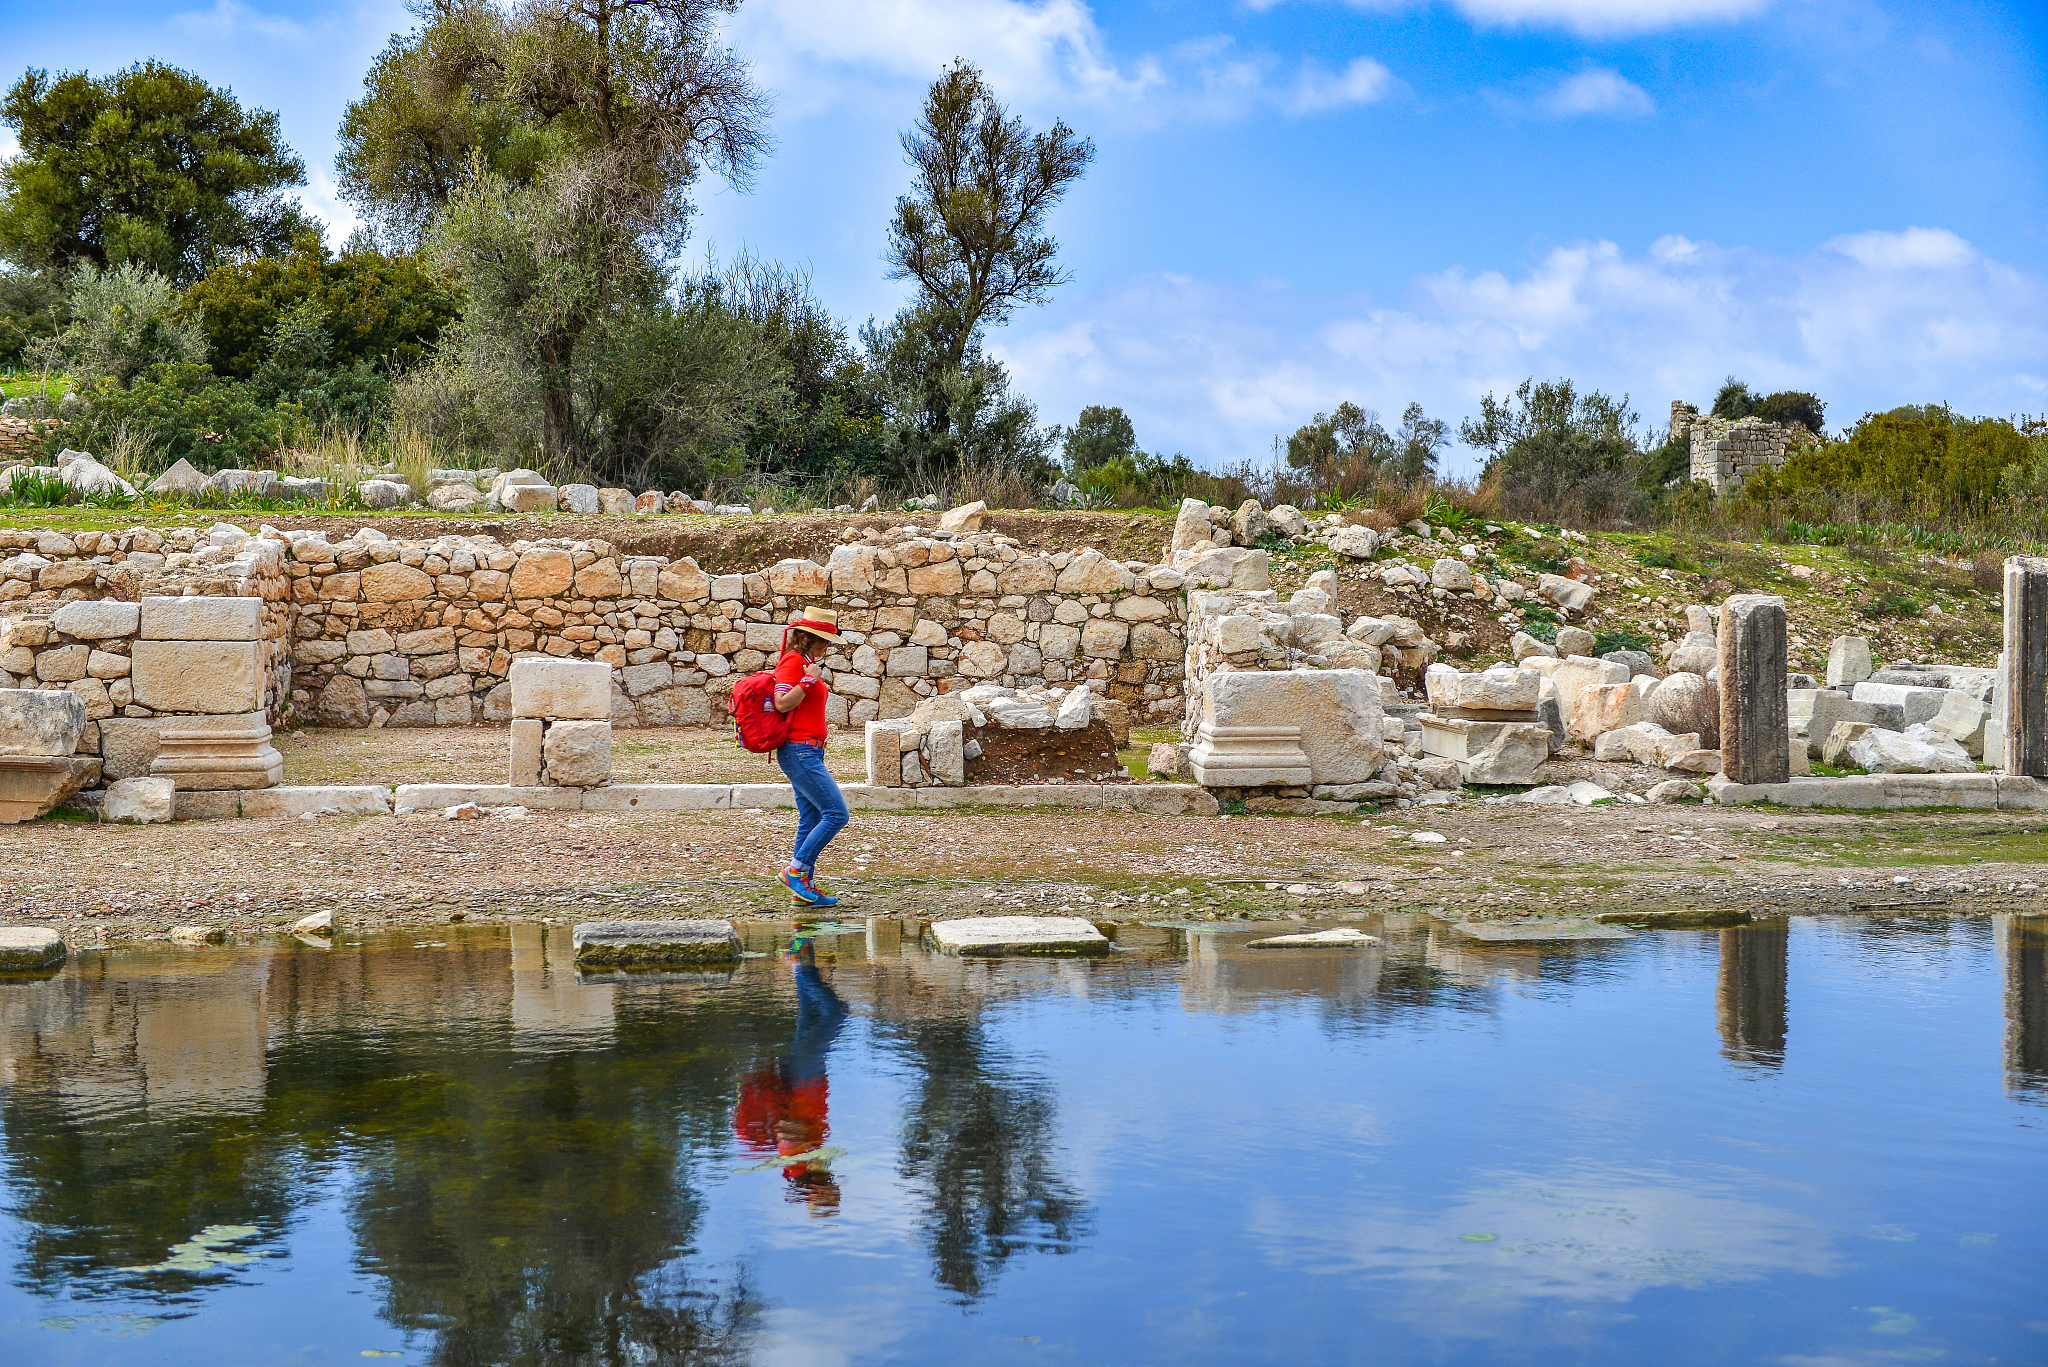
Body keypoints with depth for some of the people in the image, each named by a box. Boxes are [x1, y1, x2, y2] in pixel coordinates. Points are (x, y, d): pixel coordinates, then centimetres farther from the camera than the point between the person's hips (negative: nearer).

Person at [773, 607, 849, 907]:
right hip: (800, 751, -10)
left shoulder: (805, 663, 19)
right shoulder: (793, 661, -10)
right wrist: (810, 680, -19)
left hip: (807, 752, 10)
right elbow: (782, 703, -21)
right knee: (836, 813, -12)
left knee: (812, 820, 9)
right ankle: (796, 870, -6)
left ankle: (805, 888, 11)